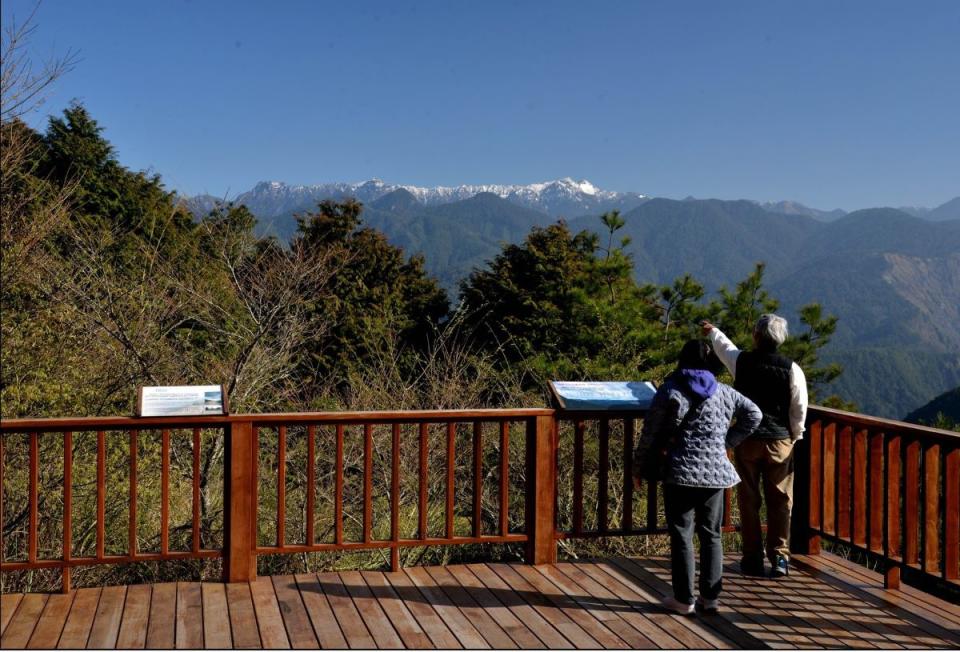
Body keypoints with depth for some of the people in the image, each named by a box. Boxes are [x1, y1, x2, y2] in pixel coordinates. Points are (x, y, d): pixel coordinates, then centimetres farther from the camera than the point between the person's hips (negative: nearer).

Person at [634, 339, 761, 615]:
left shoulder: (669, 391, -4)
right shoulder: (724, 392, 7)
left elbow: (650, 433, -4)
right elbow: (754, 415, 12)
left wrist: (639, 465, 7)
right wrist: (728, 441, 13)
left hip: (681, 473, -3)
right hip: (716, 472, 3)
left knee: (681, 535, 3)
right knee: (711, 534, 13)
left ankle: (684, 599, 7)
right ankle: (711, 596, 15)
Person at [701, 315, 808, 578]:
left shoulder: (741, 361, -6)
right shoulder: (792, 369, -7)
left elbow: (724, 346, 17)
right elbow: (799, 410, -2)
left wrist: (712, 331, 38)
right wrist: (794, 437, 14)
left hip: (747, 440, 0)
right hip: (780, 441, 0)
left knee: (749, 499, 8)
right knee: (780, 500, 9)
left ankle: (752, 558, 14)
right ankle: (779, 557, 11)